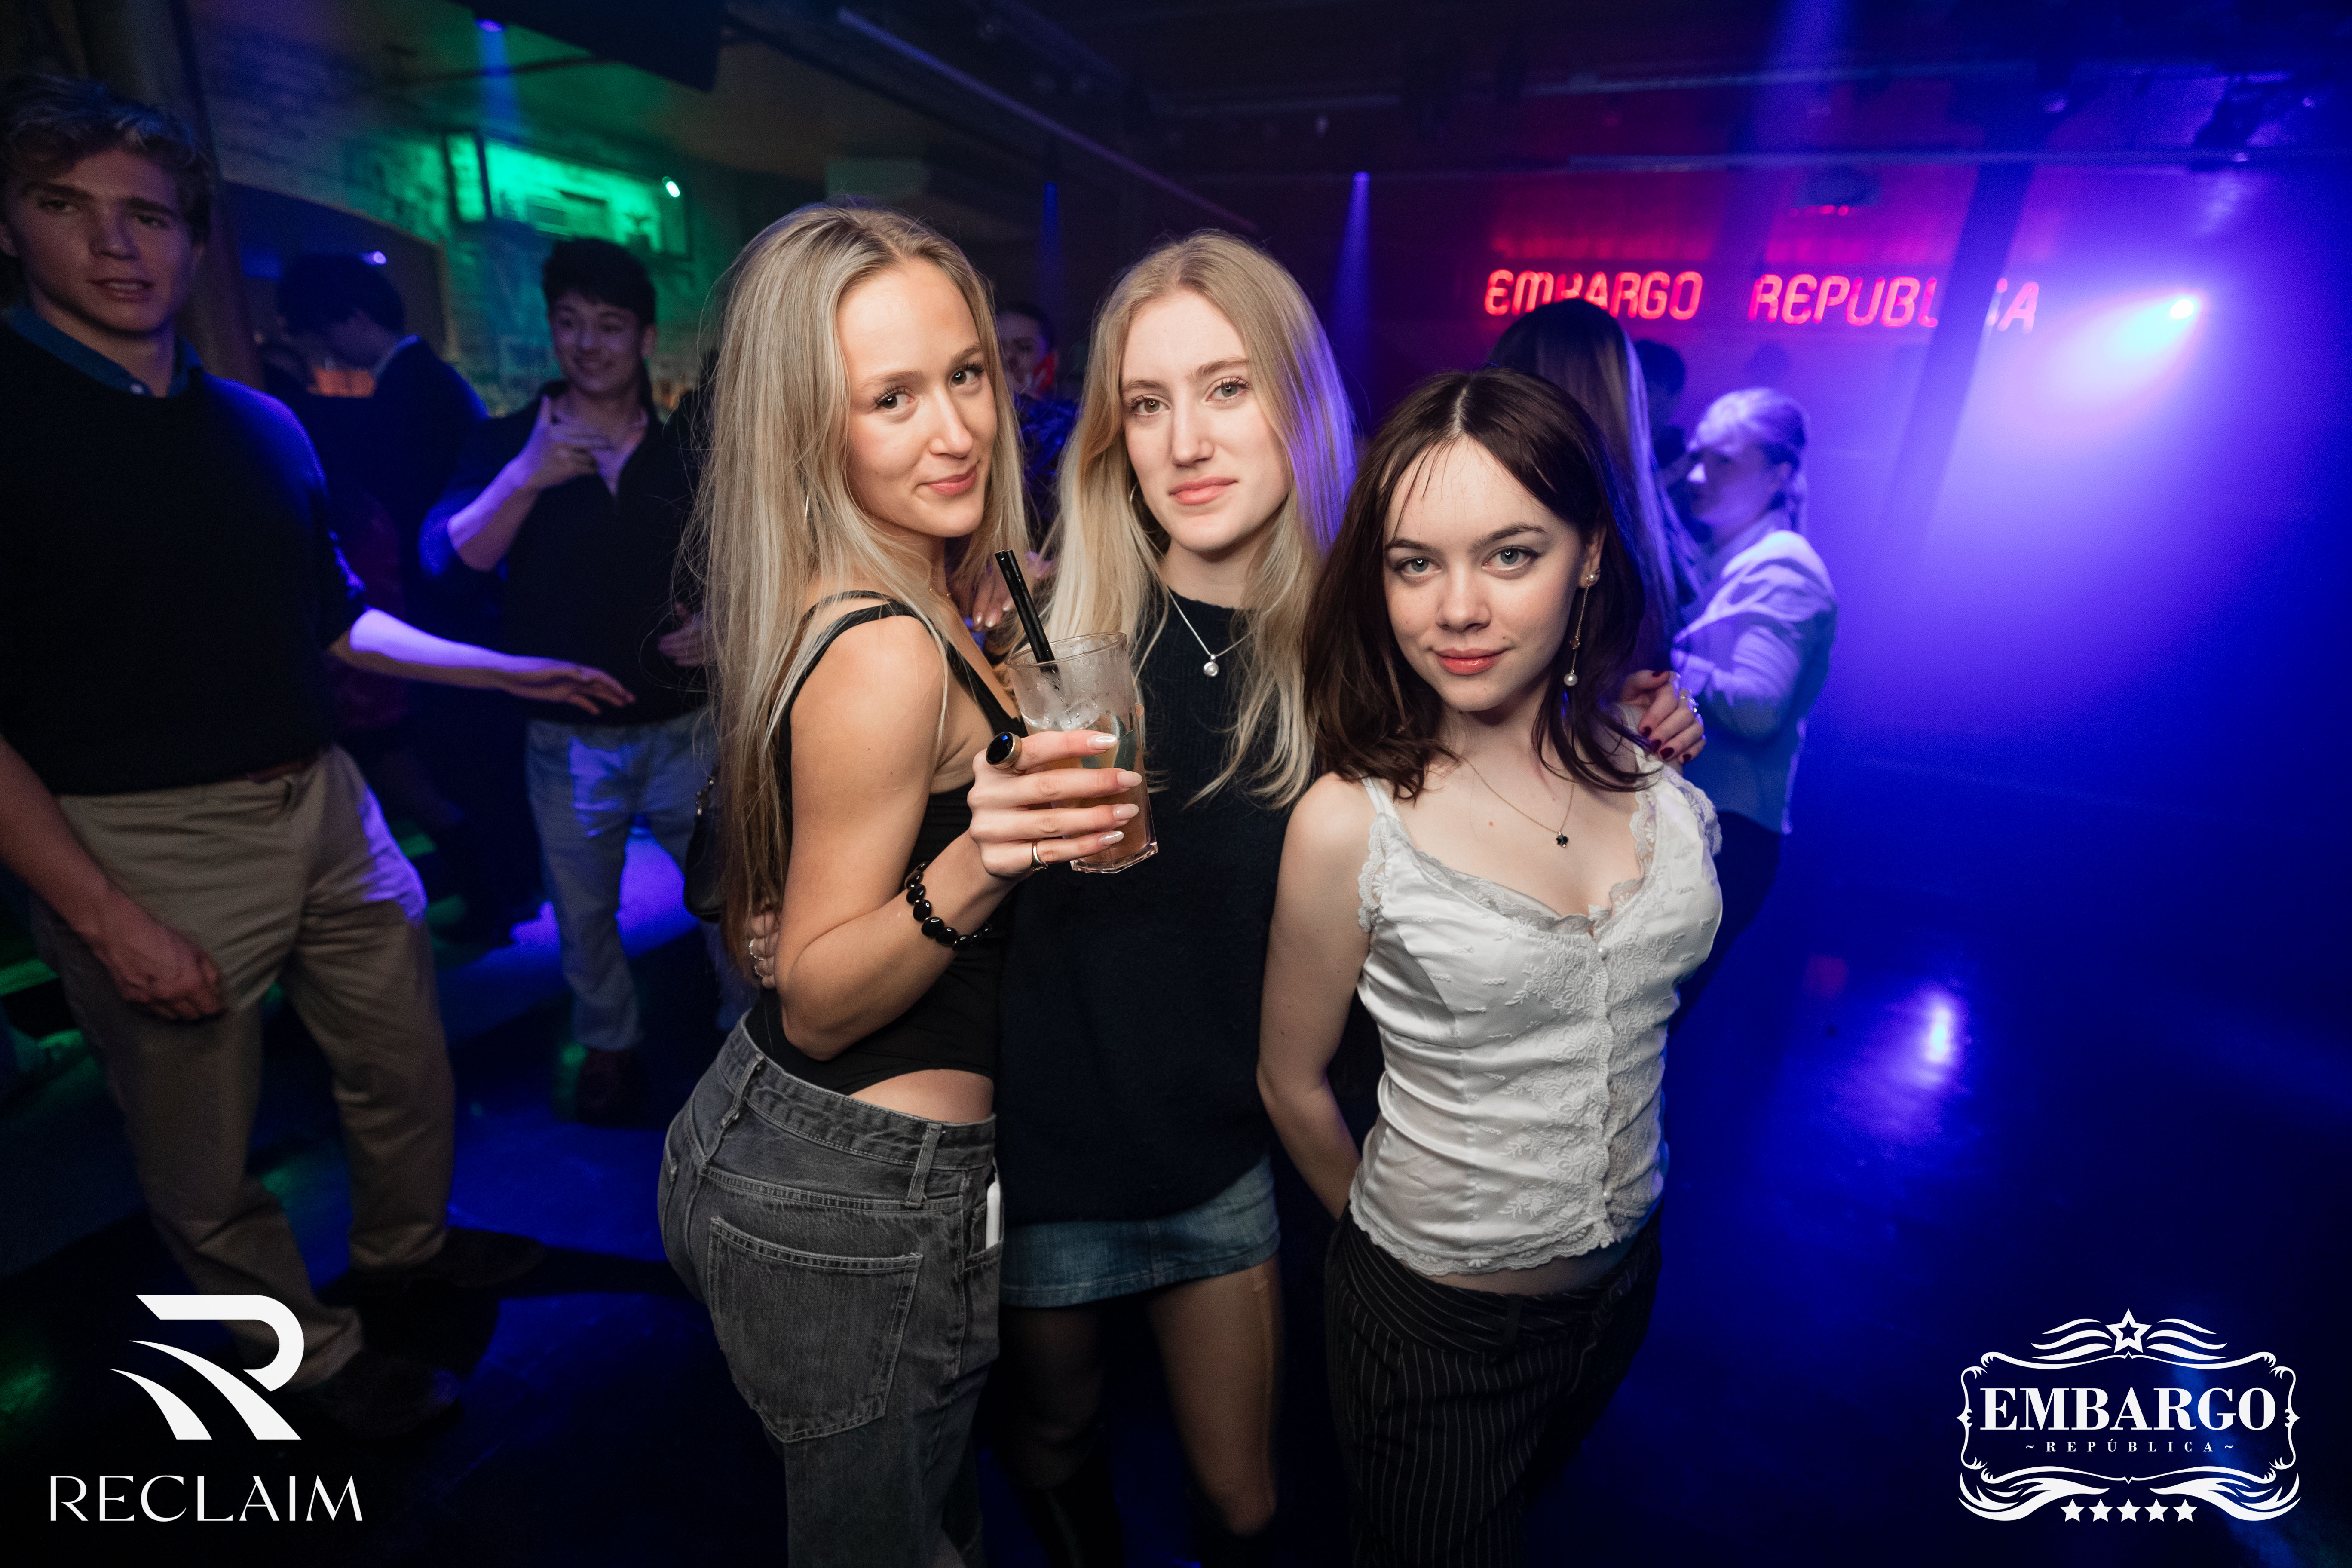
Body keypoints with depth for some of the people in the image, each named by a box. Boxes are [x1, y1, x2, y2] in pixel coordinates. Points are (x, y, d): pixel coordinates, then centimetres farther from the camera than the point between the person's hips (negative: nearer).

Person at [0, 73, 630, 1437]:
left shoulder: (265, 428, 9)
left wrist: (521, 672, 13)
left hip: (326, 810, 6)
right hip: (141, 848, -5)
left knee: (409, 1066, 19)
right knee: (206, 1166, 11)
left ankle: (406, 1242, 45)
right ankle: (313, 1354, 34)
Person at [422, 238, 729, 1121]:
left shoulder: (689, 450, 4)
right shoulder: (507, 445, 1)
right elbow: (447, 560, -11)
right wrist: (525, 476, -23)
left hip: (685, 724, 0)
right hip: (567, 736, 1)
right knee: (583, 912, 15)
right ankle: (609, 1044, 37)